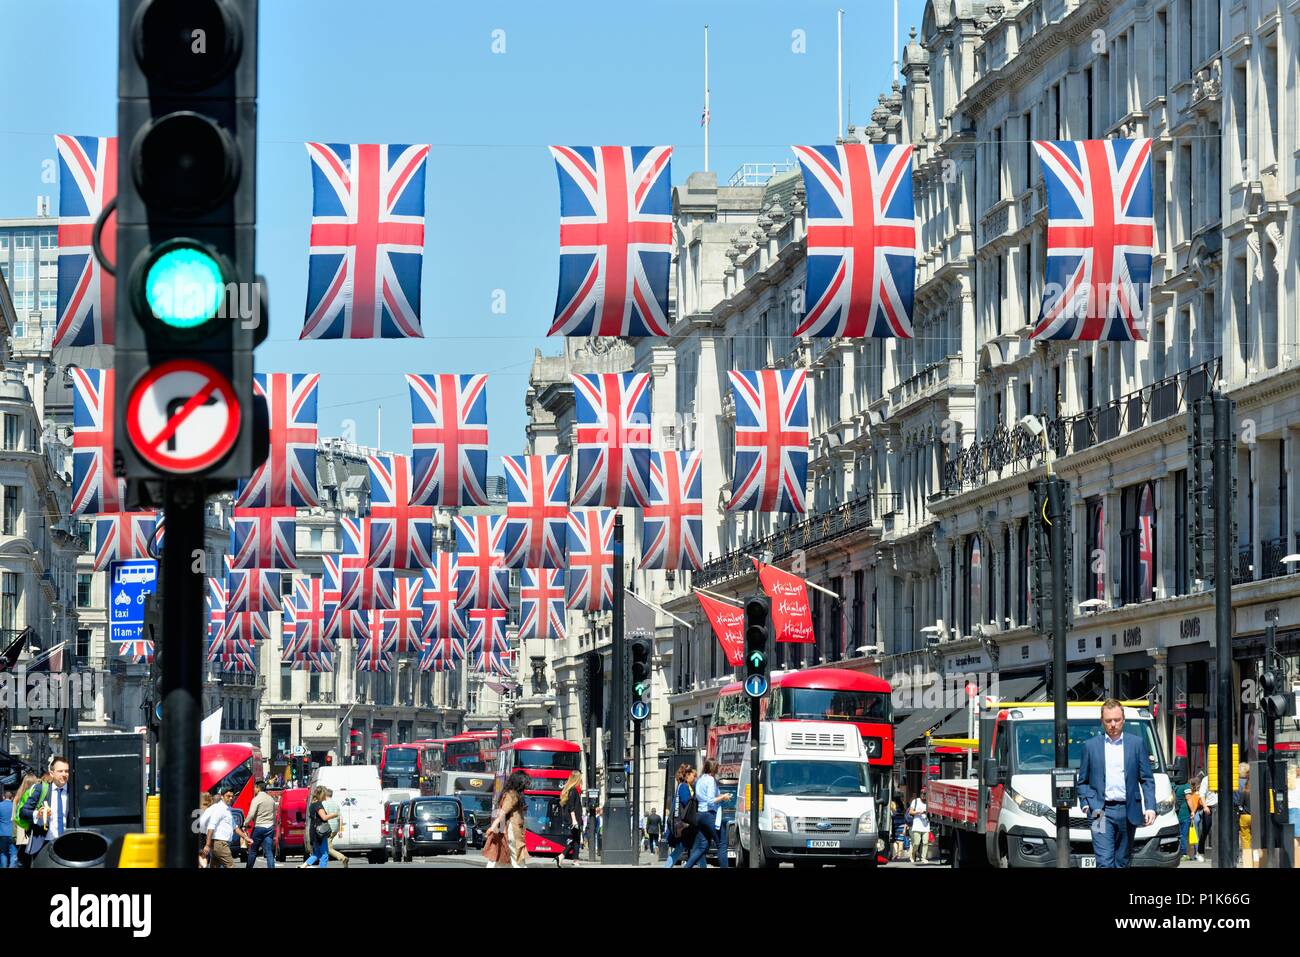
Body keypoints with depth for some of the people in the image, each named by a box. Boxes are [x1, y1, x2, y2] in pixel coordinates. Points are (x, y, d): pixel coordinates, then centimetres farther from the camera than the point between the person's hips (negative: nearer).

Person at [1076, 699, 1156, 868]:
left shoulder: (1136, 744, 9)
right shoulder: (1090, 745, 8)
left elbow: (1147, 779, 7)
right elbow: (1082, 782, 13)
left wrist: (1150, 807, -3)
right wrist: (1086, 804, -1)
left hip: (1128, 812, 1)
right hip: (1102, 812, -1)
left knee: (1122, 862, 7)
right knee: (1104, 861, -12)